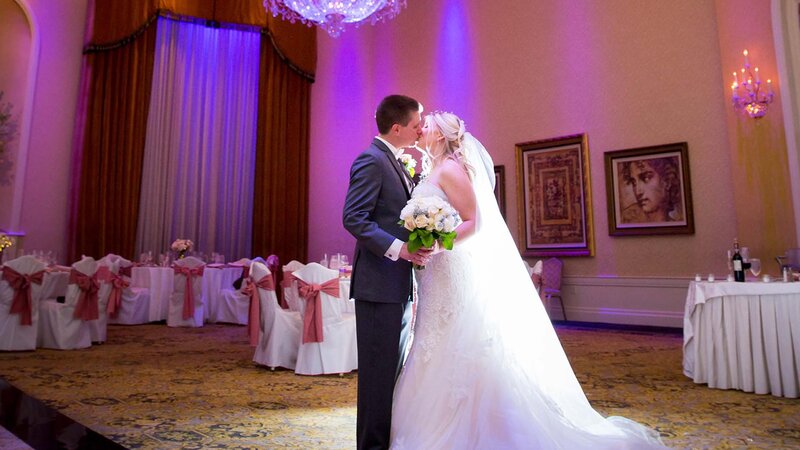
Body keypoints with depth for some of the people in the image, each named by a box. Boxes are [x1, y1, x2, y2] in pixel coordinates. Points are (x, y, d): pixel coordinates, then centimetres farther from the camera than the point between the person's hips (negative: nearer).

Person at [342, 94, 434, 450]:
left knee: (396, 367, 16)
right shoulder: (372, 160, -12)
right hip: (379, 284, -10)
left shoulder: (393, 161, 18)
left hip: (399, 285, 10)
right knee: (379, 368, 1)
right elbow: (353, 218, -20)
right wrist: (398, 248, -24)